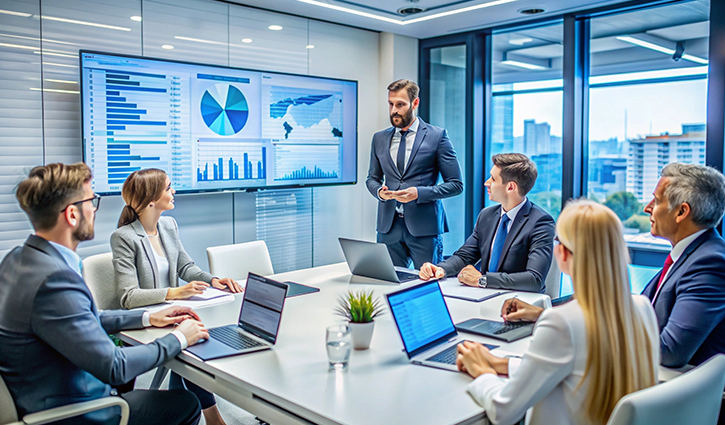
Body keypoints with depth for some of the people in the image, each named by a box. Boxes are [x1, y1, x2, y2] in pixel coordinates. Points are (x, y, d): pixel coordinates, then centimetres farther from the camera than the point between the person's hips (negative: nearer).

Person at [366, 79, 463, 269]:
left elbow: (456, 184, -3)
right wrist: (379, 191, -2)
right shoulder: (379, 139, 12)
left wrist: (419, 193, -16)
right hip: (388, 226, 4)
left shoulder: (437, 136, -1)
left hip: (424, 226, -3)